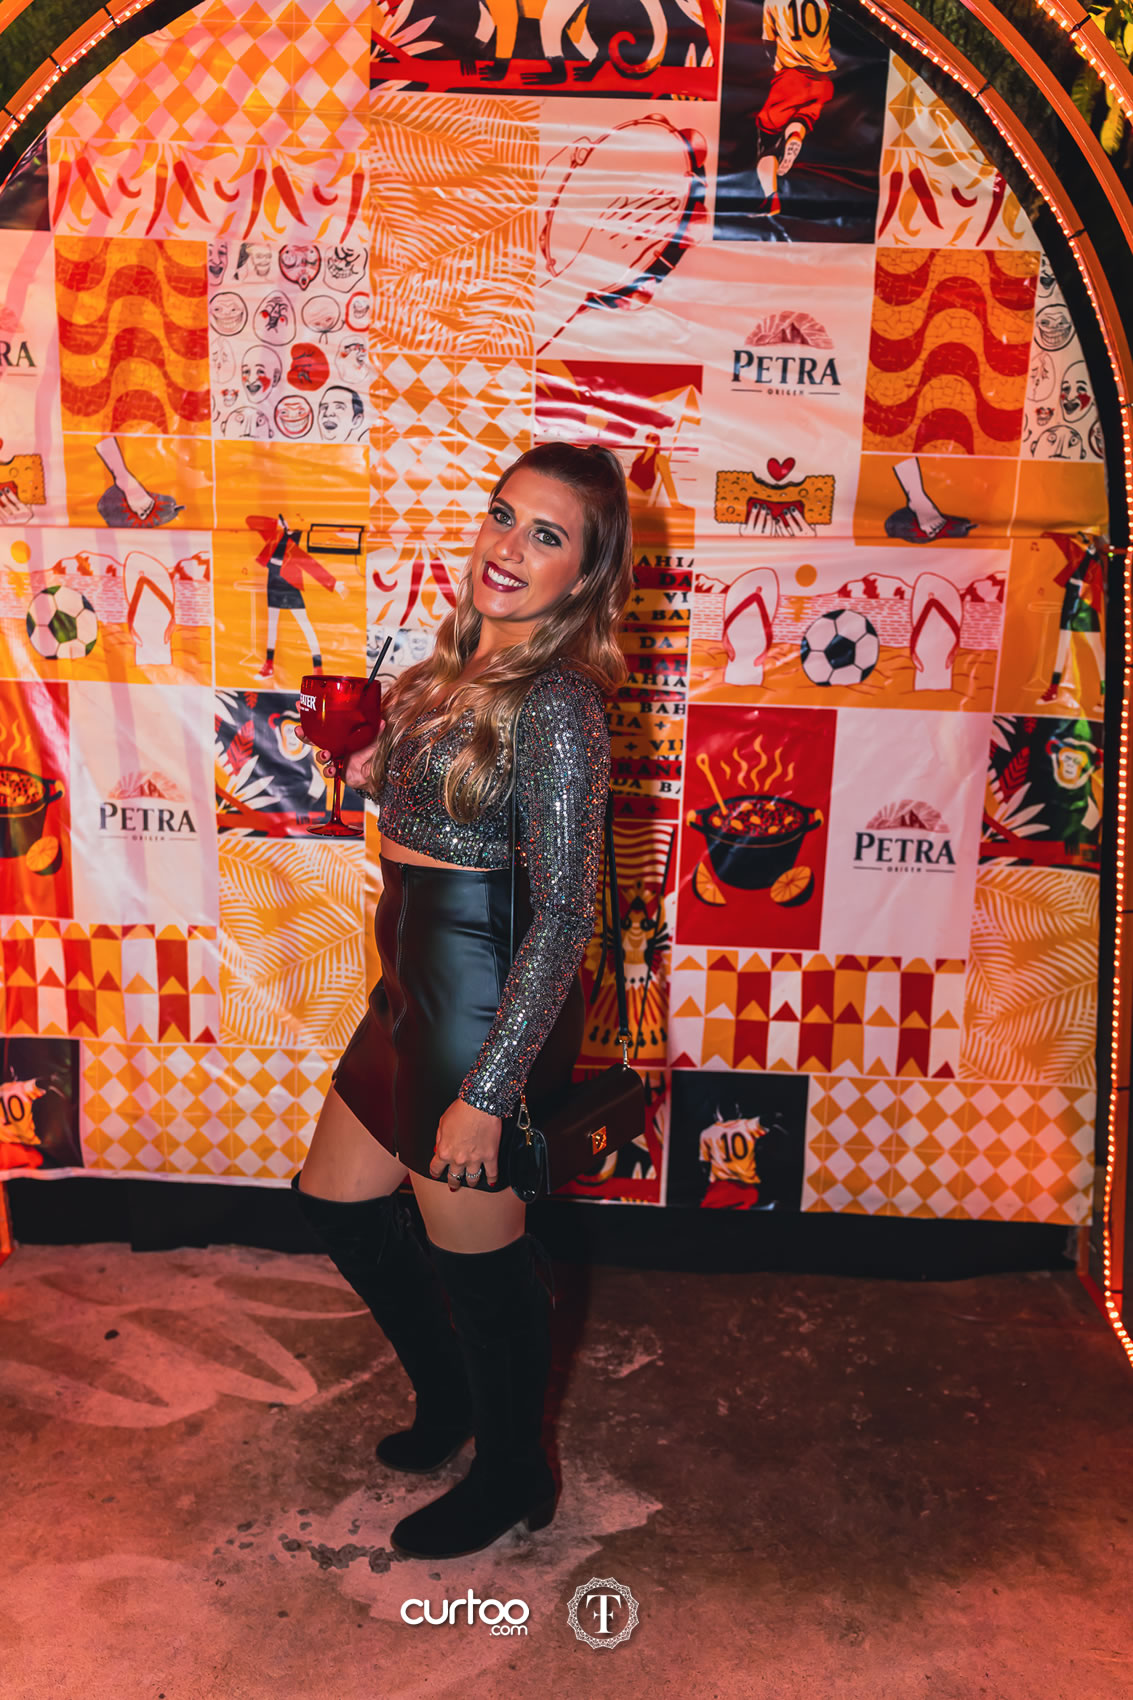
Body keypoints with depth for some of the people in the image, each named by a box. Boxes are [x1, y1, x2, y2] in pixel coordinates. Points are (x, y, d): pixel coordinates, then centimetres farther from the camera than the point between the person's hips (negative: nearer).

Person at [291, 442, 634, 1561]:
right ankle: (448, 1397, 47)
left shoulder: (555, 703, -21)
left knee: (477, 1253, 9)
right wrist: (382, 772, 8)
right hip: (415, 984, 10)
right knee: (336, 1199, 23)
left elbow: (561, 916, -23)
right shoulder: (461, 663, 7)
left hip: (487, 999, -10)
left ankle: (510, 1477, 38)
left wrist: (486, 1093, -23)